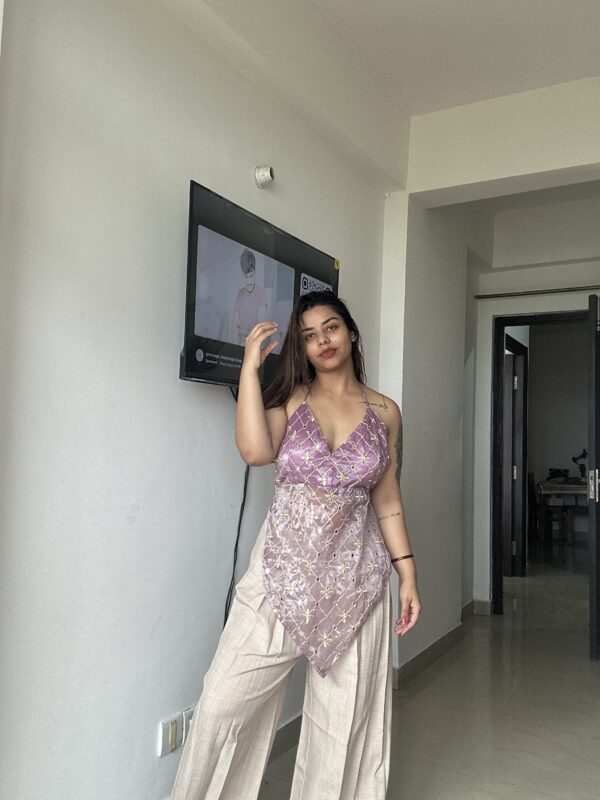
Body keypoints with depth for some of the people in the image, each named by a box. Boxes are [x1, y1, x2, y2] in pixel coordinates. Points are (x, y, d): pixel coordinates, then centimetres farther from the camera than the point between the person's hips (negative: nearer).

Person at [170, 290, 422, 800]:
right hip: (282, 568, -1)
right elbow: (255, 450, -18)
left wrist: (408, 573, 4)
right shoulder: (291, 397, 2)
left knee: (344, 715, 9)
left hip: (354, 575, 1)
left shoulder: (385, 412, 6)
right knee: (226, 700, -1)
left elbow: (387, 500, 9)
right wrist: (251, 364, -13)